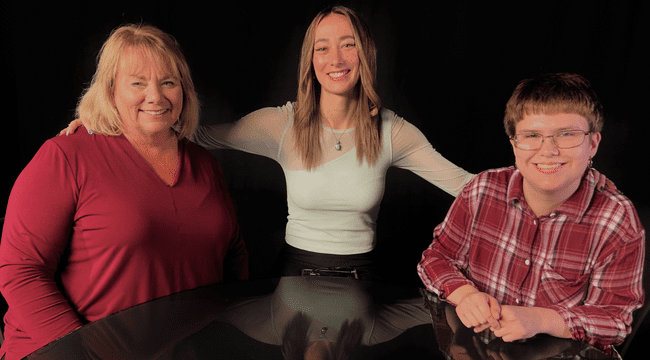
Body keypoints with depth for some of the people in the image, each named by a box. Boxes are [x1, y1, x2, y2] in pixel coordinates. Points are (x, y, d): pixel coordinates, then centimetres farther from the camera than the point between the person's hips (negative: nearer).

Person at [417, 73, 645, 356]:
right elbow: (437, 257, 1)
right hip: (474, 337, 1)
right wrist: (465, 294, -20)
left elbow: (615, 319, -9)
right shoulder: (482, 190, -9)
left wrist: (542, 320, -26)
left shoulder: (619, 223, -13)